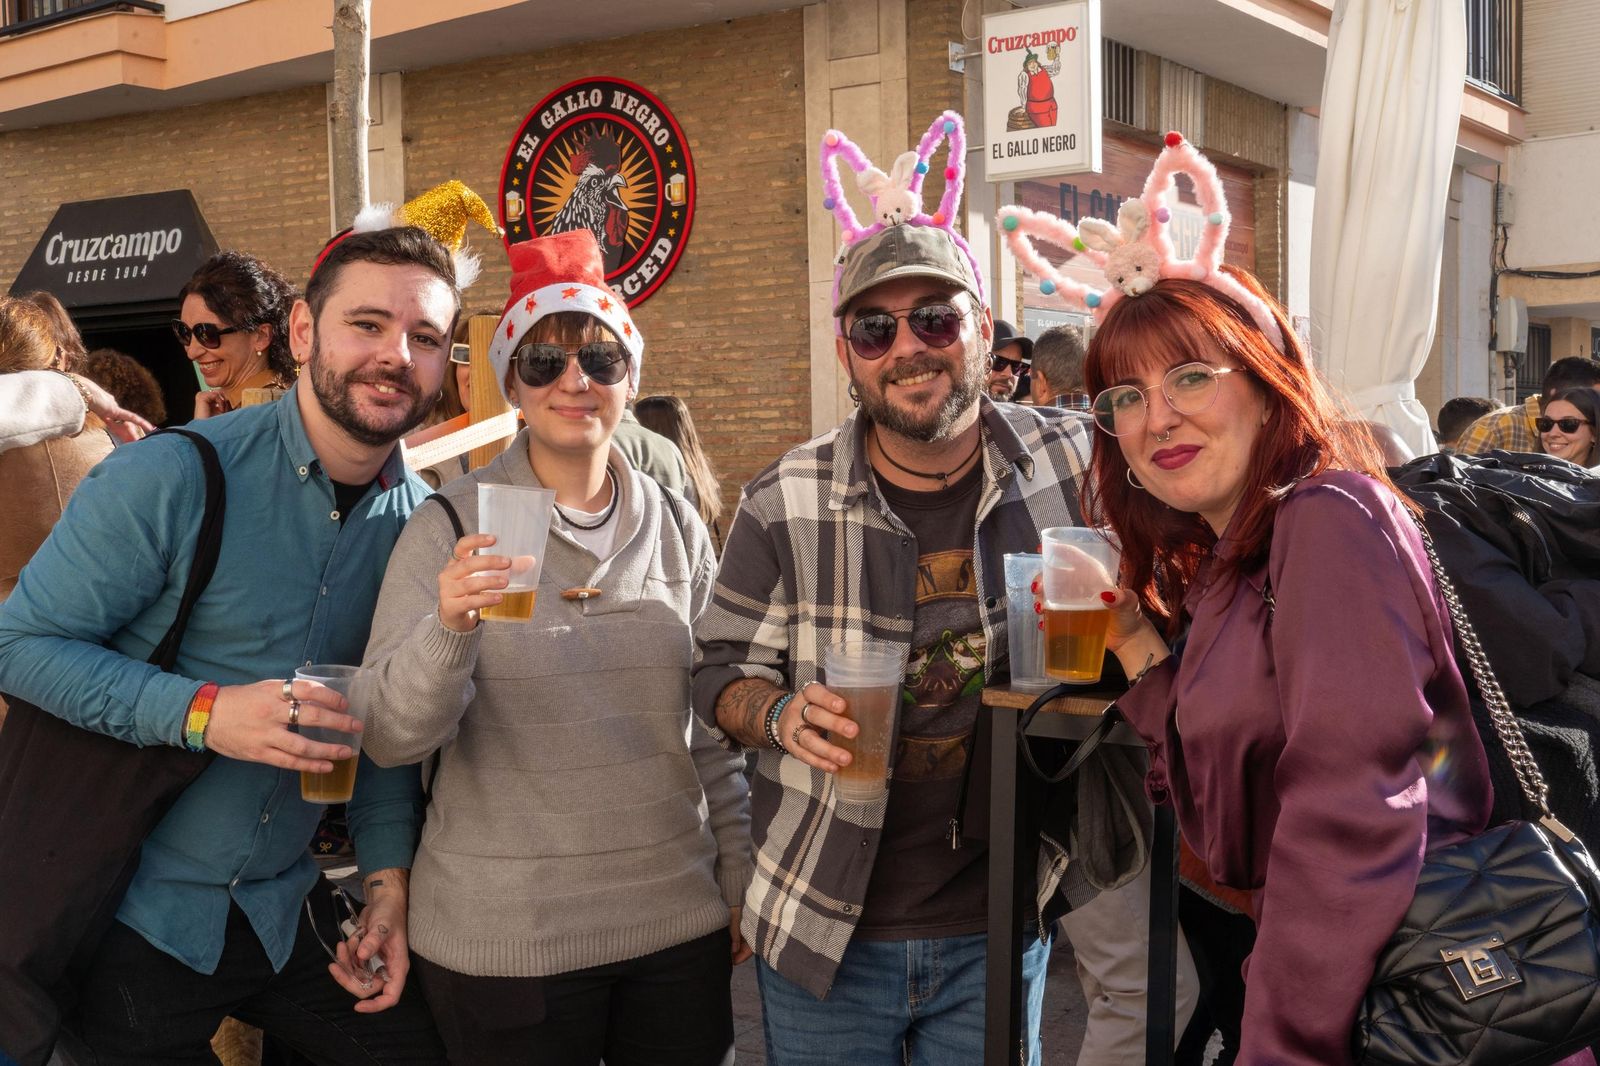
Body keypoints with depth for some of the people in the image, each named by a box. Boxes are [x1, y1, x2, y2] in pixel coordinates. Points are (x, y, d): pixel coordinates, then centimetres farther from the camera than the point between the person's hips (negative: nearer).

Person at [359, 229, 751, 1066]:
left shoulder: (676, 527, 4)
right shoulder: (454, 525, -7)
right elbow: (390, 737, -13)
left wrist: (740, 879, 10)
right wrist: (449, 626, -30)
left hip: (678, 919, 3)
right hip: (503, 935, -3)